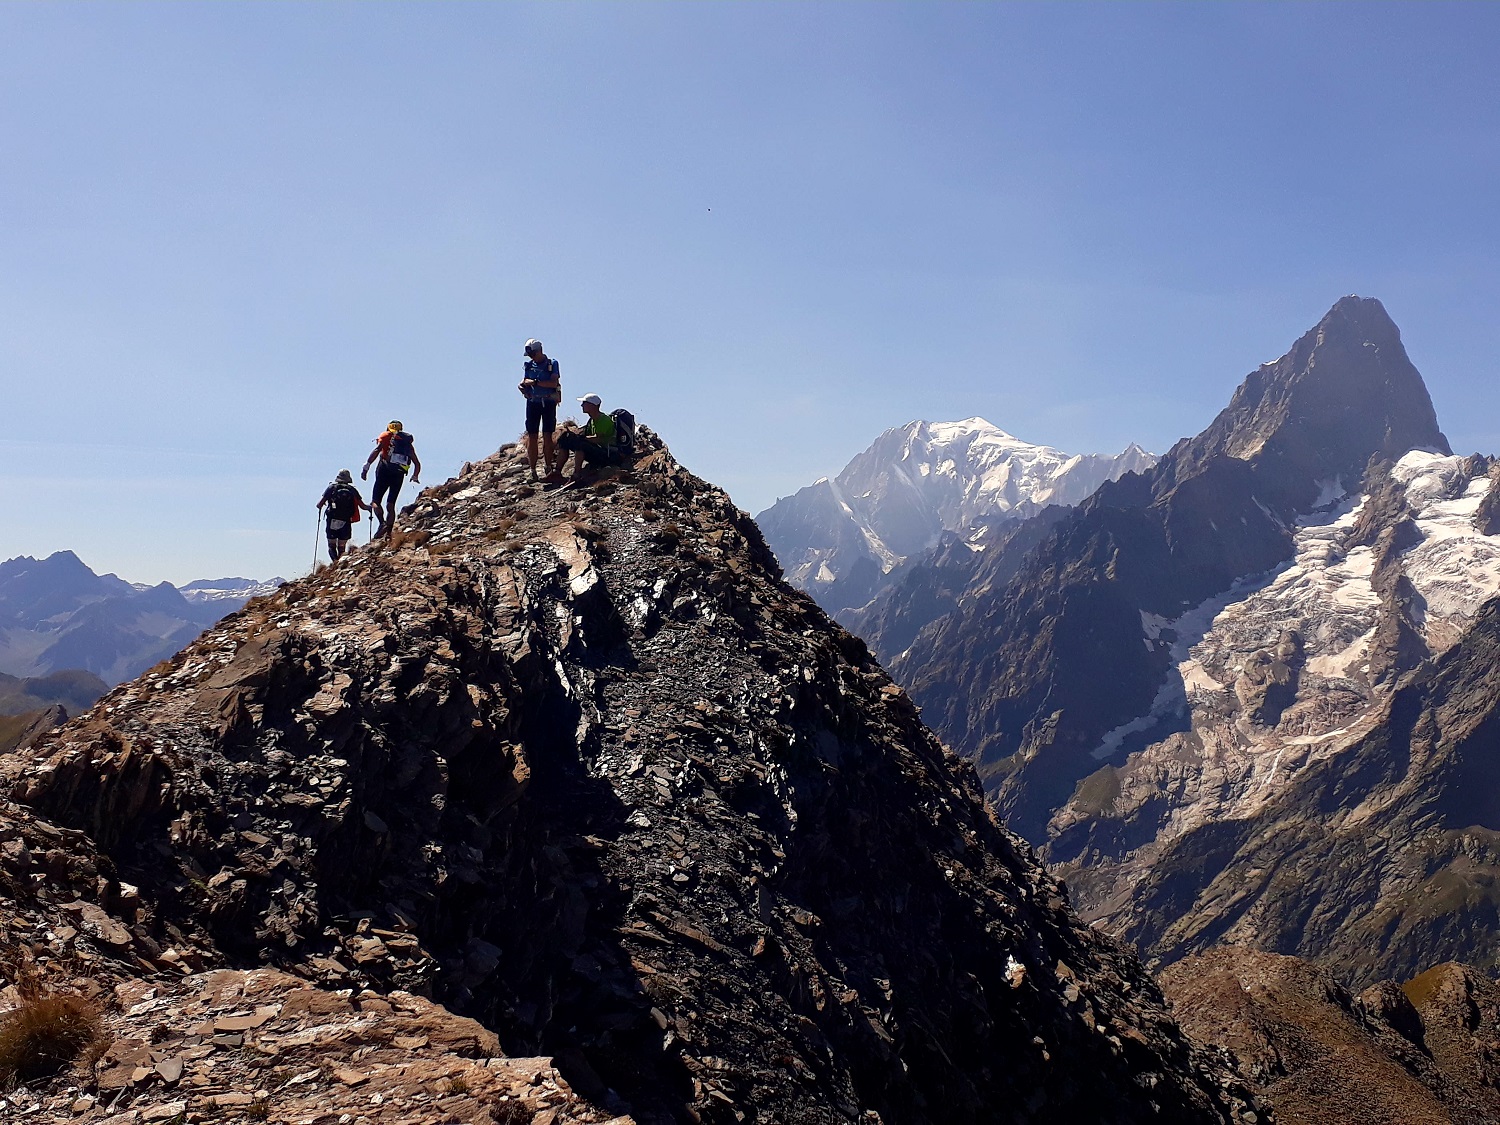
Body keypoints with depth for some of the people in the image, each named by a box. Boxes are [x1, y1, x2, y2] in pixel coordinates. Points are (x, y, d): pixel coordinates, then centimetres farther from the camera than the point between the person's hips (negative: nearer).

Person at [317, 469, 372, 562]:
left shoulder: (331, 488, 0)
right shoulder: (353, 490, 2)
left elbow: (320, 504, -3)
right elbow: (363, 506, 1)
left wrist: (320, 506, 21)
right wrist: (370, 507, 22)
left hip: (332, 522, -1)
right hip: (346, 523, 1)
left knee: (331, 546, 7)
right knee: (341, 548, 11)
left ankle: (335, 561, -18)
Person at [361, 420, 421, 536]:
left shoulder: (386, 436, 10)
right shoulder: (408, 442, 21)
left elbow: (376, 450, -9)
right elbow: (417, 464, 19)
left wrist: (366, 468, -12)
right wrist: (415, 477, 37)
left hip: (385, 471, -4)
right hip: (399, 475, 4)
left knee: (375, 502, 0)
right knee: (391, 505, 12)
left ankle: (382, 523, -26)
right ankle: (388, 533, 1)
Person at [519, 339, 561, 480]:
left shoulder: (552, 364, 0)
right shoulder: (528, 365, 13)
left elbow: (554, 383, -12)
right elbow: (524, 381, 14)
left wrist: (535, 382, -18)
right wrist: (523, 385, -10)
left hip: (548, 402, -3)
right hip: (533, 403, 3)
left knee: (547, 435, -4)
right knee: (532, 436, -2)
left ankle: (548, 467, 2)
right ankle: (533, 470, -1)